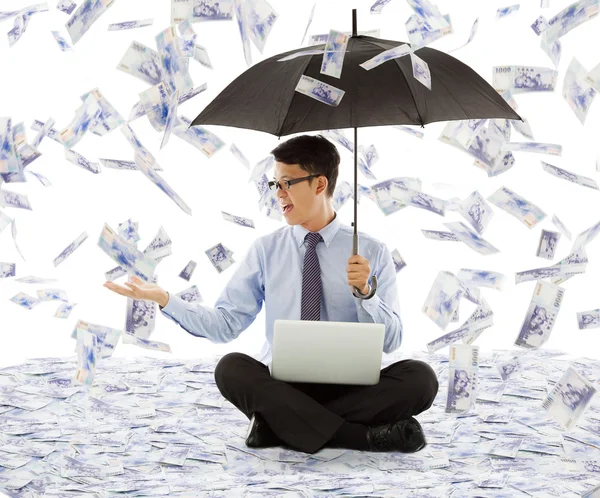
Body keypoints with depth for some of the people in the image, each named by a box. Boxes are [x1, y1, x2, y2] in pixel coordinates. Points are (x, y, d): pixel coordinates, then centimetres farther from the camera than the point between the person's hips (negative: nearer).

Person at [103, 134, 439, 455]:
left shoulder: (371, 252, 4)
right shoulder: (267, 250, 9)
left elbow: (391, 341, -1)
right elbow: (225, 325, 4)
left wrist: (365, 292, -18)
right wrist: (164, 299, -8)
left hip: (350, 389, -1)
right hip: (280, 387, 1)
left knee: (419, 378, -28)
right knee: (231, 368, -29)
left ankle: (281, 426, -23)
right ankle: (366, 437, -29)